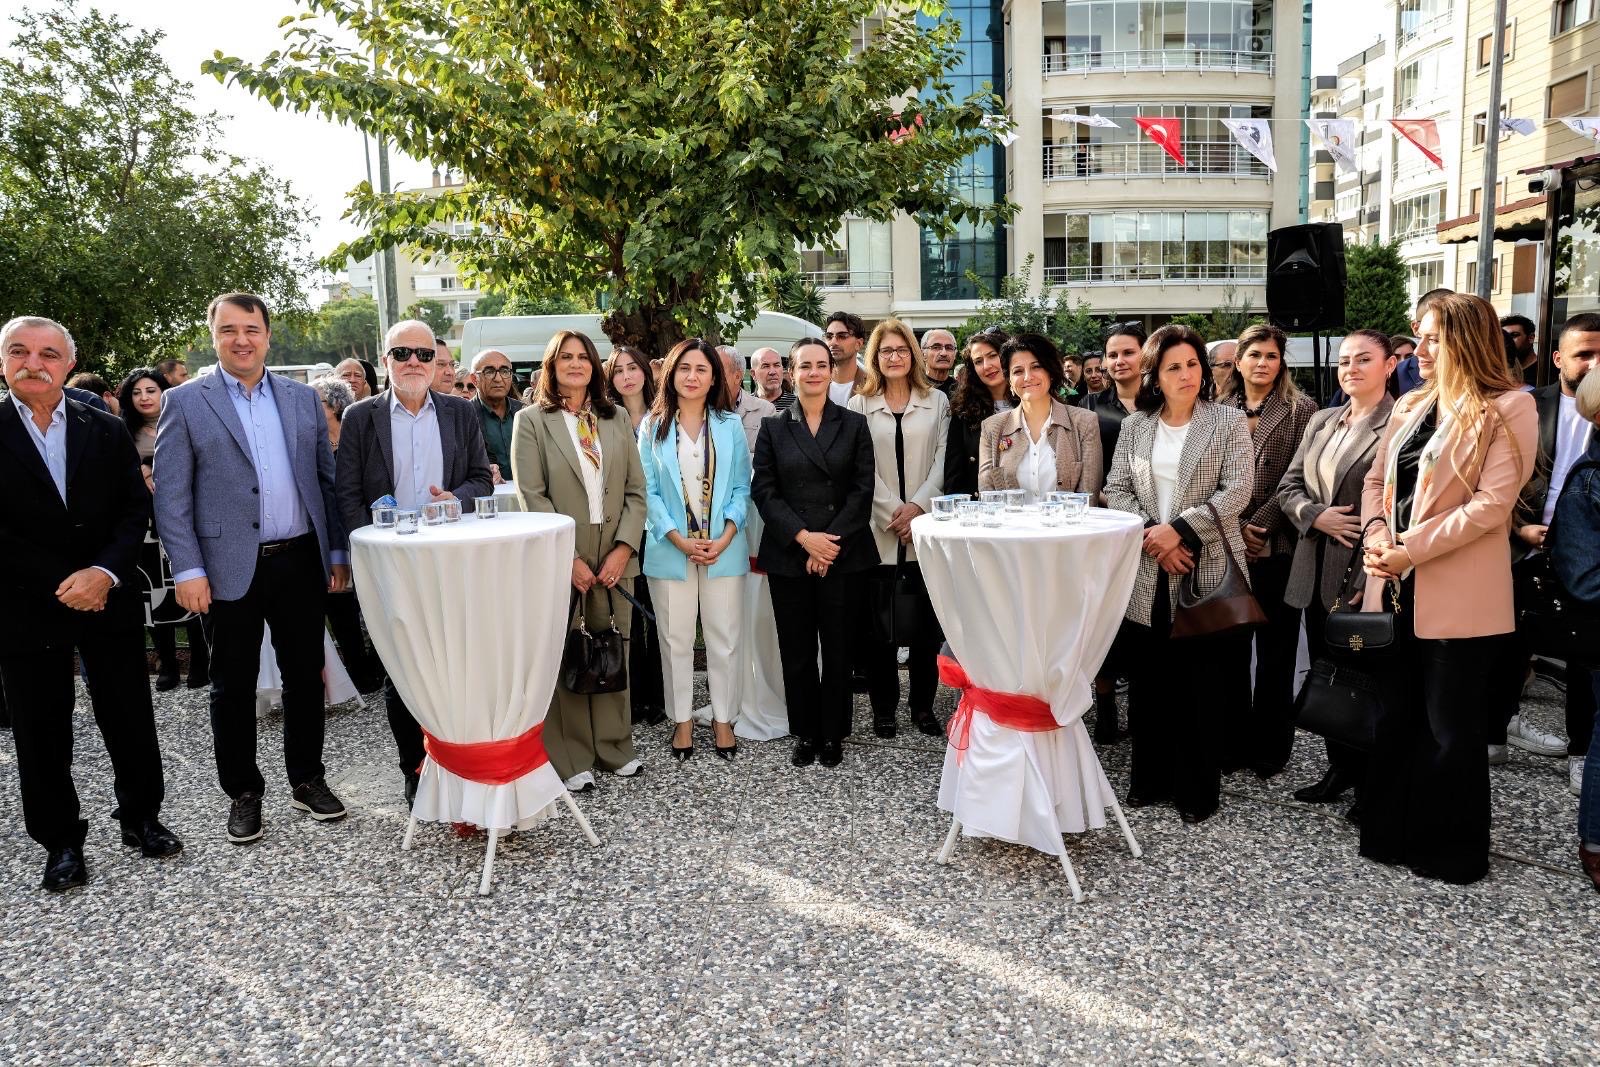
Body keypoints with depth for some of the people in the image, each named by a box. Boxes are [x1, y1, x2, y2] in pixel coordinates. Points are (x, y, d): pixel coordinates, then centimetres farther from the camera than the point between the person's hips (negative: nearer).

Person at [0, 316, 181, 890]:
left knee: (130, 719, 9)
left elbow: (136, 509, 2)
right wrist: (59, 586, -12)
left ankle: (140, 816, 27)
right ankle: (61, 841, 22)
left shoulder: (106, 430, 4)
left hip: (110, 602, 2)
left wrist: (105, 573, -13)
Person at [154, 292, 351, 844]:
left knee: (305, 675, 11)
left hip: (301, 562, 3)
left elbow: (327, 479, 10)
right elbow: (171, 496, -4)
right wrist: (188, 570, -10)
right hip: (229, 568, -2)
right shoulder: (185, 402, 0)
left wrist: (338, 552, 7)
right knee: (233, 687, 8)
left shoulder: (303, 398, 9)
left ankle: (308, 779, 27)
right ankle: (243, 792, 23)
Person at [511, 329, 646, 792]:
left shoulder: (617, 419, 11)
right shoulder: (531, 420, 1)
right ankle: (571, 759, 13)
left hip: (615, 559, 3)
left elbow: (636, 490, 7)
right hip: (561, 560, -3)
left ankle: (613, 747, 21)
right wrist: (568, 559, -13)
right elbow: (532, 497, -6)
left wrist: (624, 548, -5)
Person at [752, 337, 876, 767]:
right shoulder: (773, 428, 8)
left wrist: (830, 544, -10)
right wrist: (804, 537, -12)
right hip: (788, 555, 1)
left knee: (838, 646, 4)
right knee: (797, 649, 5)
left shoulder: (854, 425, 7)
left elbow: (862, 490, 0)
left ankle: (833, 735, 17)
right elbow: (763, 490, 0)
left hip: (842, 554, 0)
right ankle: (805, 734, 18)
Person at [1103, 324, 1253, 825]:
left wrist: (1178, 529, -15)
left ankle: (1198, 789, 15)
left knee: (1202, 685, 2)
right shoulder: (1134, 425, 10)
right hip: (1147, 574, 3)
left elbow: (1237, 490, -8)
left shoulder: (1228, 421, 2)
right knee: (1148, 682, 9)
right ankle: (1151, 778, 23)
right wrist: (1150, 536, -10)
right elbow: (1115, 490, 5)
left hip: (1207, 572, -3)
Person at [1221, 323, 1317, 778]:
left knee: (1275, 653, 5)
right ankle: (1233, 742, 18)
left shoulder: (1301, 410, 2)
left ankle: (1269, 747, 16)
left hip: (1277, 548, -2)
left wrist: (1259, 525, -12)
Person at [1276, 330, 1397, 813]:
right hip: (1317, 572, 7)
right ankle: (1341, 768, 28)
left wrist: (1370, 580, -20)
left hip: (1368, 576, -7)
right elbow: (1288, 486, 14)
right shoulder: (1321, 421, 14)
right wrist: (1316, 516, -8)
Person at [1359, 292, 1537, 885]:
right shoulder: (1411, 405, 13)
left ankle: (1451, 852, 21)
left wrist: (1410, 549, -18)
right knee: (1395, 716, 15)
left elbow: (1492, 502, -16)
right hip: (1397, 587, 6)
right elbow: (1376, 481, 12)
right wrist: (1377, 542, -6)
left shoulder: (1509, 408, -7)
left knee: (1450, 725, 5)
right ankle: (1390, 833, 29)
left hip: (1457, 595, -6)